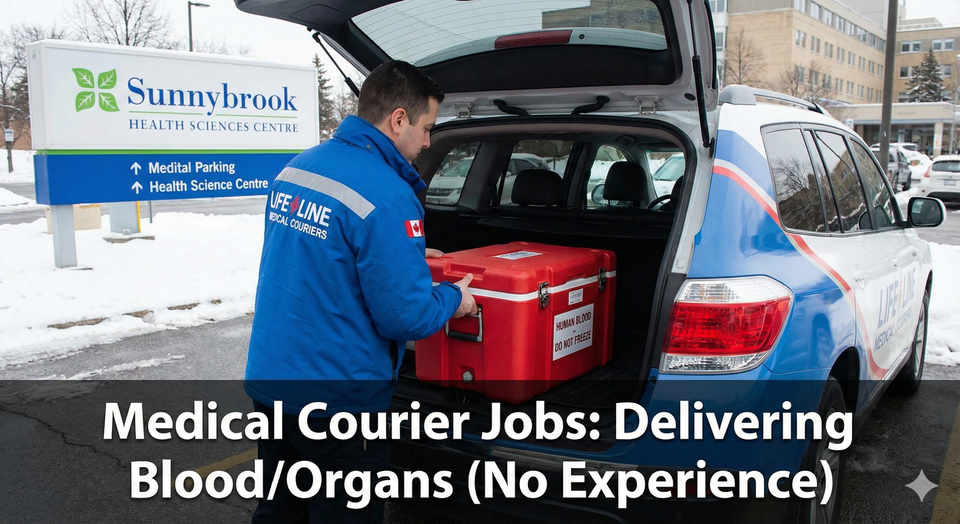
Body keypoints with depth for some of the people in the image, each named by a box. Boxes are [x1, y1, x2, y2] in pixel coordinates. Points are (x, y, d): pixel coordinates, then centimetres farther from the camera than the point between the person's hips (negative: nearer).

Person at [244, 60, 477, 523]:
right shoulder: (387, 196, -22)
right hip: (336, 399, -8)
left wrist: (407, 255, 20)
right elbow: (406, 317, -21)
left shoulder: (296, 167, 5)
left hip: (268, 381, 8)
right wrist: (453, 299, -1)